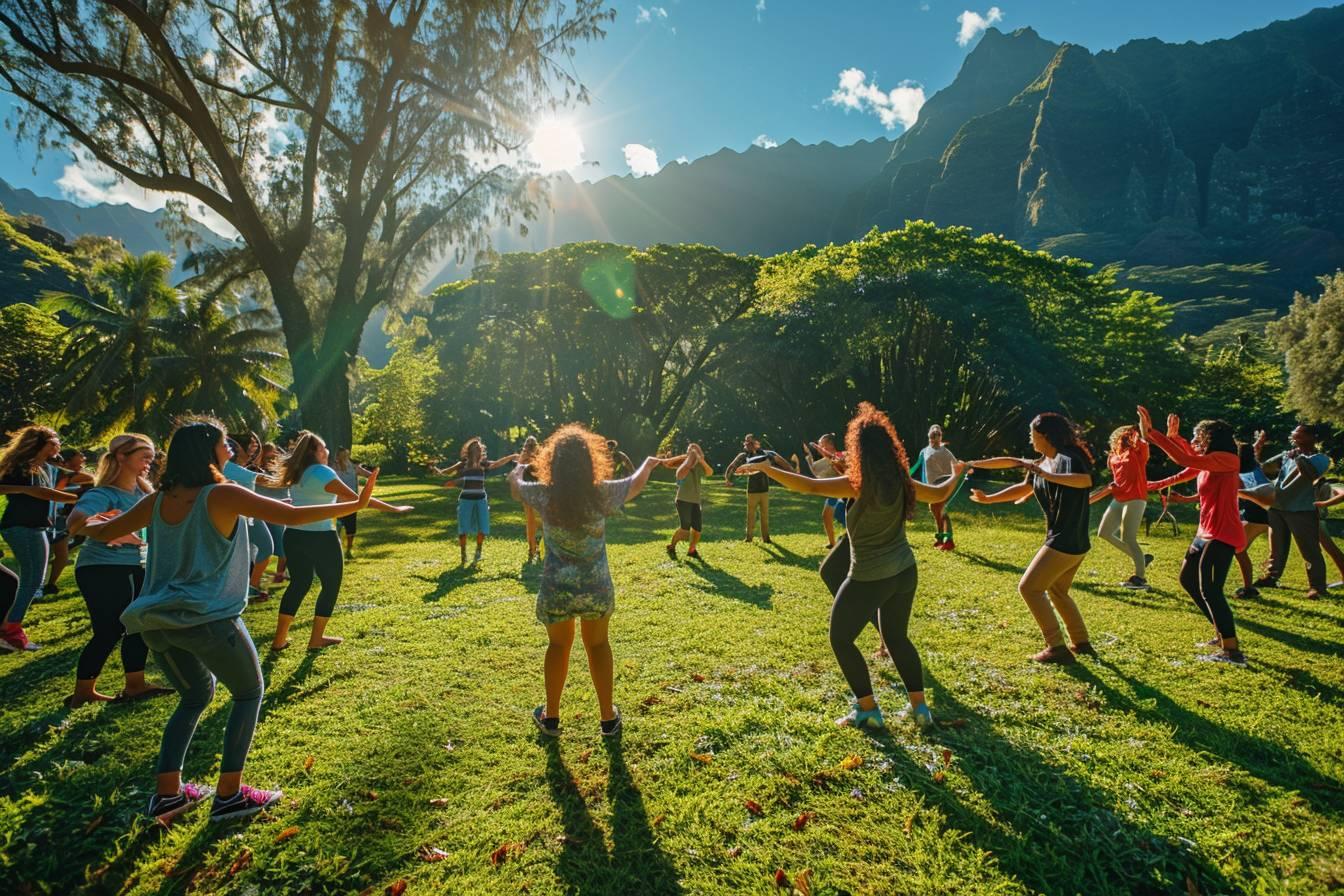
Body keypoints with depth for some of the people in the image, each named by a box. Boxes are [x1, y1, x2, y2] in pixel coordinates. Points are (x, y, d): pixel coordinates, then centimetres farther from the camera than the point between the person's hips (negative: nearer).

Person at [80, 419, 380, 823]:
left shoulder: (160, 500, 6)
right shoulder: (223, 495, -11)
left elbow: (102, 532, 19)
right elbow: (294, 516, -18)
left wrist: (92, 521, 44)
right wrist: (357, 504, -13)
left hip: (155, 620, 7)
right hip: (207, 618, -7)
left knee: (196, 693, 26)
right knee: (249, 692, 13)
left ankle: (167, 792, 22)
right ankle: (229, 794, 11)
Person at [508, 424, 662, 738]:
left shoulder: (543, 496, -12)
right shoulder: (602, 494, -13)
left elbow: (515, 486, 11)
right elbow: (636, 483, 6)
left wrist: (518, 471, 34)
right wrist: (648, 464, 27)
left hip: (556, 590, 0)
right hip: (597, 588, 0)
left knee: (558, 646, 22)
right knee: (598, 645, 20)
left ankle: (551, 717, 34)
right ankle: (608, 718, 31)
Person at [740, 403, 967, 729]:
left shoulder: (858, 485, -21)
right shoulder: (900, 482, -1)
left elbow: (810, 486, -29)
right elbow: (940, 494, 15)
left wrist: (767, 469, -23)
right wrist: (956, 475, 35)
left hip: (870, 579, -7)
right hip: (905, 572, 7)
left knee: (841, 639, 11)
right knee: (897, 638, 24)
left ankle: (867, 710, 14)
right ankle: (919, 707, 27)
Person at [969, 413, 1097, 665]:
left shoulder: (1068, 458, -17)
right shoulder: (1042, 463, 11)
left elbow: (1086, 480, -38)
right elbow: (1023, 489, 21)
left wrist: (1045, 474, -43)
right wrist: (988, 499, 21)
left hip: (1066, 541, -10)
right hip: (1074, 542, 10)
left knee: (1029, 588, -4)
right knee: (1056, 590, 24)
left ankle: (1057, 648, 0)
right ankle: (1082, 643, 32)